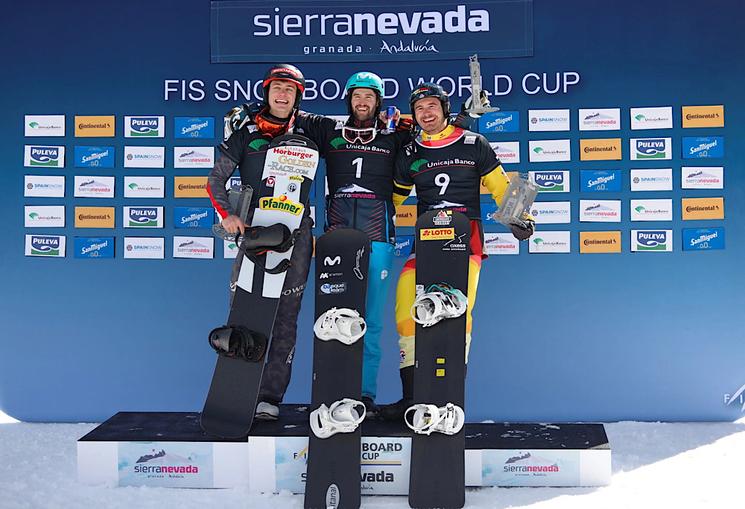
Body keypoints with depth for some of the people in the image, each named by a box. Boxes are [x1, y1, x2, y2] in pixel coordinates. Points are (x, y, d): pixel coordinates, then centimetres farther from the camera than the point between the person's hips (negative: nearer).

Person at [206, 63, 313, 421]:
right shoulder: (245, 131, 7)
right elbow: (216, 180, 8)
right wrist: (226, 214, -8)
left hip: (296, 232, 0)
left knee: (285, 315, -1)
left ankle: (270, 397, 5)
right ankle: (234, 392, 7)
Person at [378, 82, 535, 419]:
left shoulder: (473, 145, 7)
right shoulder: (410, 154, 15)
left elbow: (500, 186, 11)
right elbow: (393, 196, 24)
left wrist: (519, 218, -2)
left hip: (467, 236, -3)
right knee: (405, 303, -11)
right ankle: (411, 395, 0)